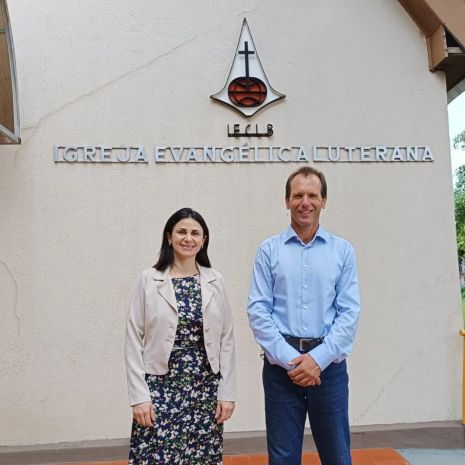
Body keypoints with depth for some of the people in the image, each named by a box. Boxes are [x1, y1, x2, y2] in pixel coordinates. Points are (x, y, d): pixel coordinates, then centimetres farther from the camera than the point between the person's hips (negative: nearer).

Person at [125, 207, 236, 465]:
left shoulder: (215, 281, 3)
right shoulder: (149, 280, -4)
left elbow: (226, 340, 5)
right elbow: (133, 342, -3)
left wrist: (227, 392, 1)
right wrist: (139, 396, -8)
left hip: (205, 389, 2)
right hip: (161, 389, -2)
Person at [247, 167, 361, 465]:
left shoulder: (343, 251, 3)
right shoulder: (269, 250, 1)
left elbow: (349, 312, -2)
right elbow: (258, 310, -3)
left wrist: (319, 358, -12)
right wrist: (289, 359, -11)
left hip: (328, 364, 1)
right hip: (281, 363, 0)